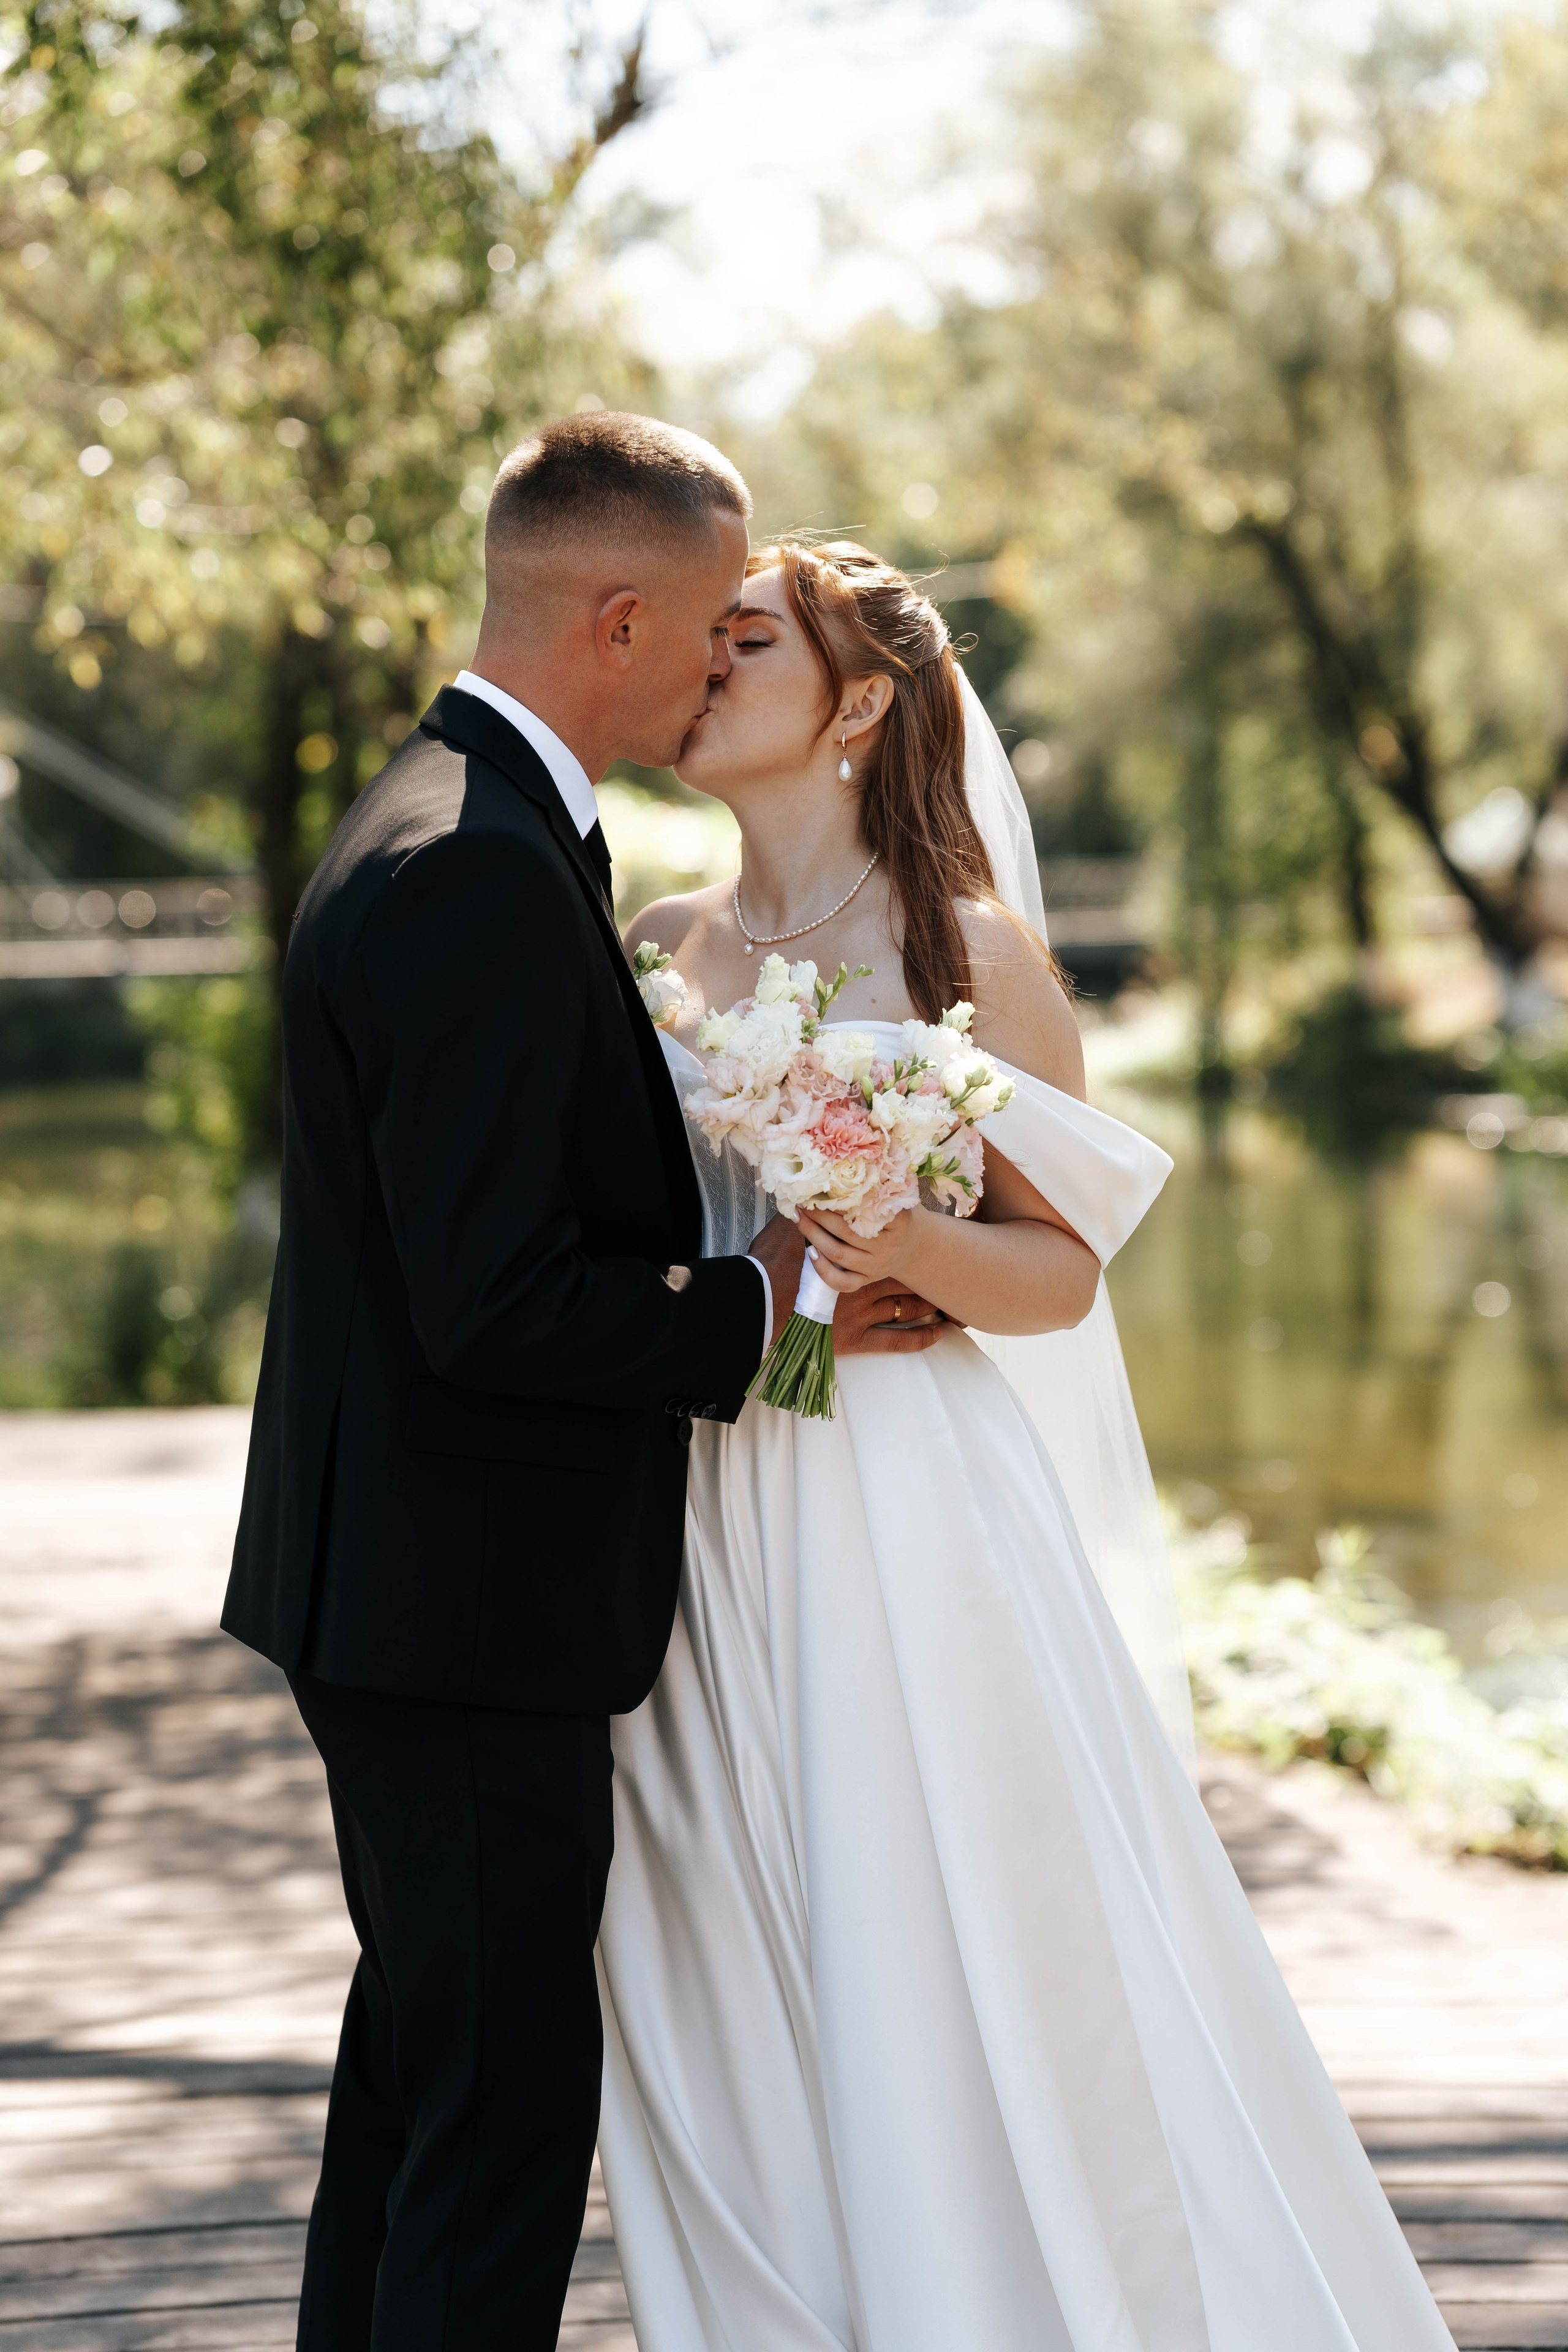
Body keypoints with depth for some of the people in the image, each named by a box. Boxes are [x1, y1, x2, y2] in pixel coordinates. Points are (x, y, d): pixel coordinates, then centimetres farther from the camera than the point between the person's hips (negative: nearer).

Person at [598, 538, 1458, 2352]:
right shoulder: (662, 948, 11)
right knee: (736, 2035, 8)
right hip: (695, 1536, 5)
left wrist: (904, 1248, -21)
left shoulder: (968, 950, -3)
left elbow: (1061, 1271, -4)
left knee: (960, 2012, -2)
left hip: (905, 1540, -5)